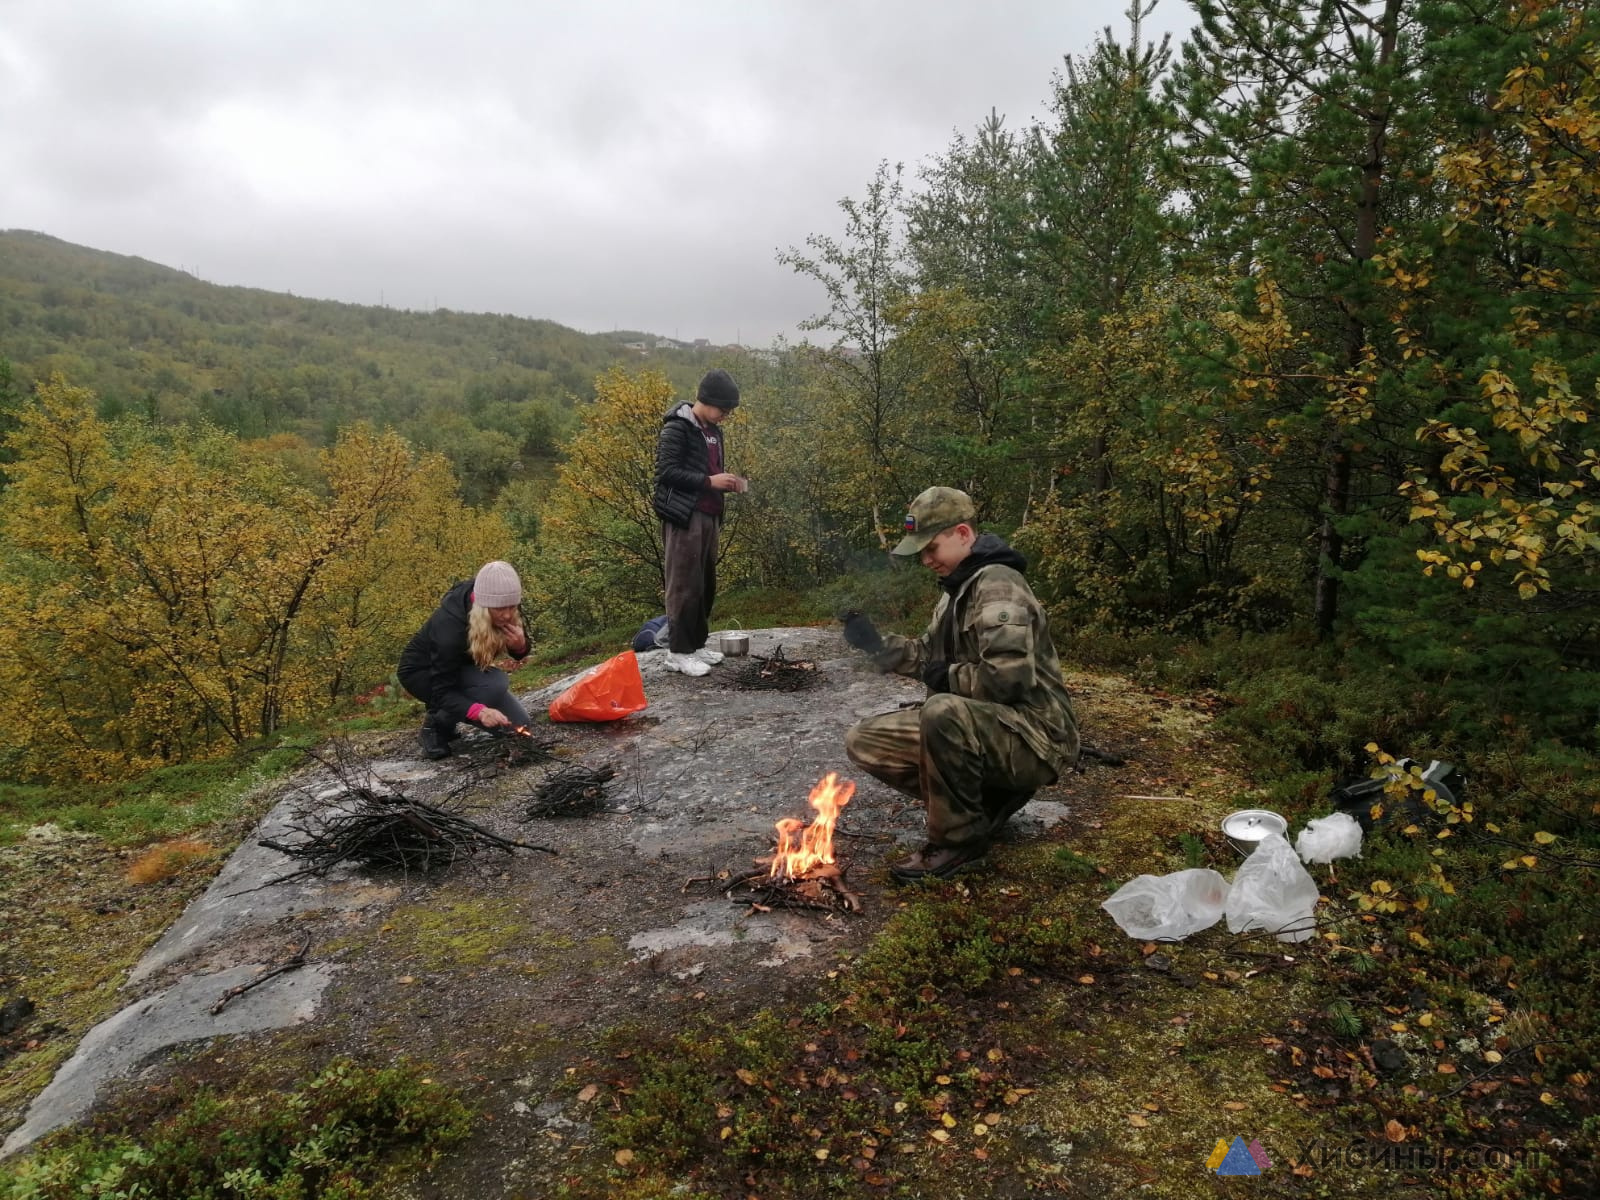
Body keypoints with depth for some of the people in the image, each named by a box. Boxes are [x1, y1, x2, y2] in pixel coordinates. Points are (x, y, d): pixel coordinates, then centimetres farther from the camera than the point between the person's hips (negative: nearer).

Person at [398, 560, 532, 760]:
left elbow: (518, 654, -6)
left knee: (517, 723, -5)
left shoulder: (506, 612, -21)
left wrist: (520, 645, -30)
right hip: (421, 672, -6)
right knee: (496, 683, -32)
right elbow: (442, 690, -36)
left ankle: (445, 714, 14)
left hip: (460, 669, 7)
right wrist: (480, 711, -54)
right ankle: (436, 725, -11)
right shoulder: (450, 626, -38)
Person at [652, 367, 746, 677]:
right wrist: (709, 481, -19)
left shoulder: (714, 431, 15)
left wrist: (727, 482, 4)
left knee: (706, 584, 12)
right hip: (684, 517, -8)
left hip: (709, 516, 9)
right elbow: (665, 471, -17)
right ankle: (678, 651, 2)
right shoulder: (677, 428, -11)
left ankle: (697, 644, 22)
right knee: (685, 584, -5)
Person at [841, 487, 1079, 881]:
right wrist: (877, 643, 5)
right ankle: (987, 800, 6)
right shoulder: (956, 590, 13)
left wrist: (947, 676, -13)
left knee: (943, 712, -39)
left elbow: (1008, 677, -30)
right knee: (864, 741, 2)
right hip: (972, 725, 10)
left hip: (1034, 737, -10)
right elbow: (929, 656, 21)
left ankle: (960, 838, -15)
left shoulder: (997, 584, -18)